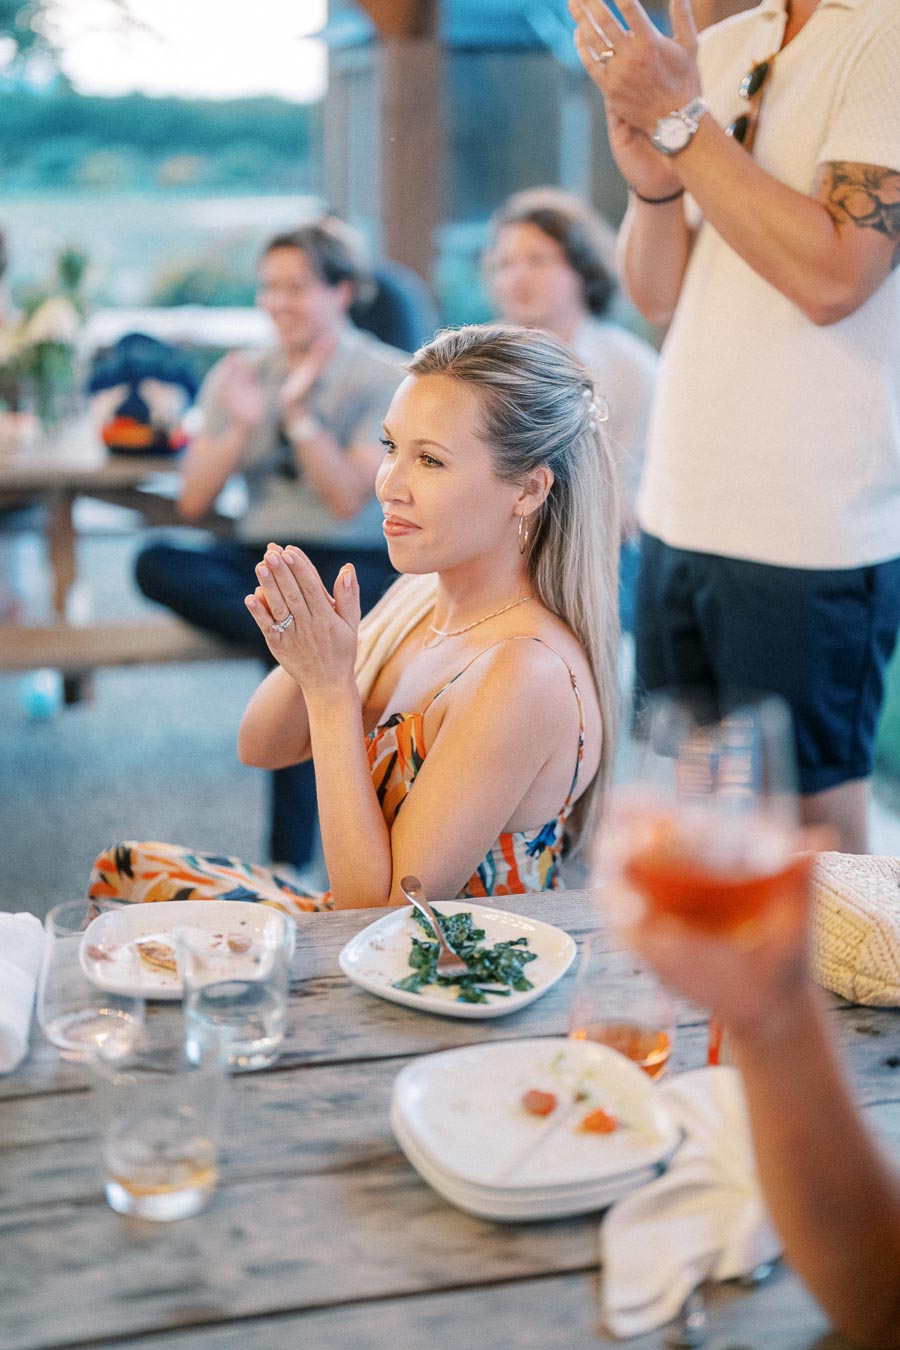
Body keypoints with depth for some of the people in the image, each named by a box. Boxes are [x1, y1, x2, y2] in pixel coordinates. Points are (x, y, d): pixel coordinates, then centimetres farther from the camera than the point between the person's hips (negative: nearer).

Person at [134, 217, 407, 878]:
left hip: (356, 564, -4)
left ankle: (291, 859, -24)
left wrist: (299, 412, -13)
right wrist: (240, 426, -7)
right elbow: (193, 502, 6)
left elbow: (348, 499, -9)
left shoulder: (388, 376, 1)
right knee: (157, 564, -26)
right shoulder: (238, 375, 13)